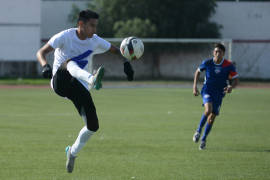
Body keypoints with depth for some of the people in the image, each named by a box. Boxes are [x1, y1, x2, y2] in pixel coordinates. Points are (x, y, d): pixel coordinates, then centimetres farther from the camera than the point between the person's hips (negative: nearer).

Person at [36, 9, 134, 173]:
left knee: (93, 126, -5)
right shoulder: (65, 36, -9)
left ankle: (73, 152, 22)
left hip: (79, 87, 5)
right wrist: (45, 66, -36)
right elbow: (41, 52, -15)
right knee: (69, 62, -37)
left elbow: (116, 50, 20)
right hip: (60, 83, -5)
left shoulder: (95, 41, 5)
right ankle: (92, 80, -68)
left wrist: (126, 63, 1)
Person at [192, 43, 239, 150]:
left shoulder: (229, 66, -10)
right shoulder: (207, 63, -8)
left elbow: (235, 80, -4)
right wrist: (195, 86, 1)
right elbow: (198, 72, 10)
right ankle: (198, 131, -7)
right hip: (207, 91, -1)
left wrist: (231, 87, -27)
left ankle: (203, 139, 23)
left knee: (212, 118, 4)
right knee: (208, 110, -28)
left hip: (219, 94, 1)